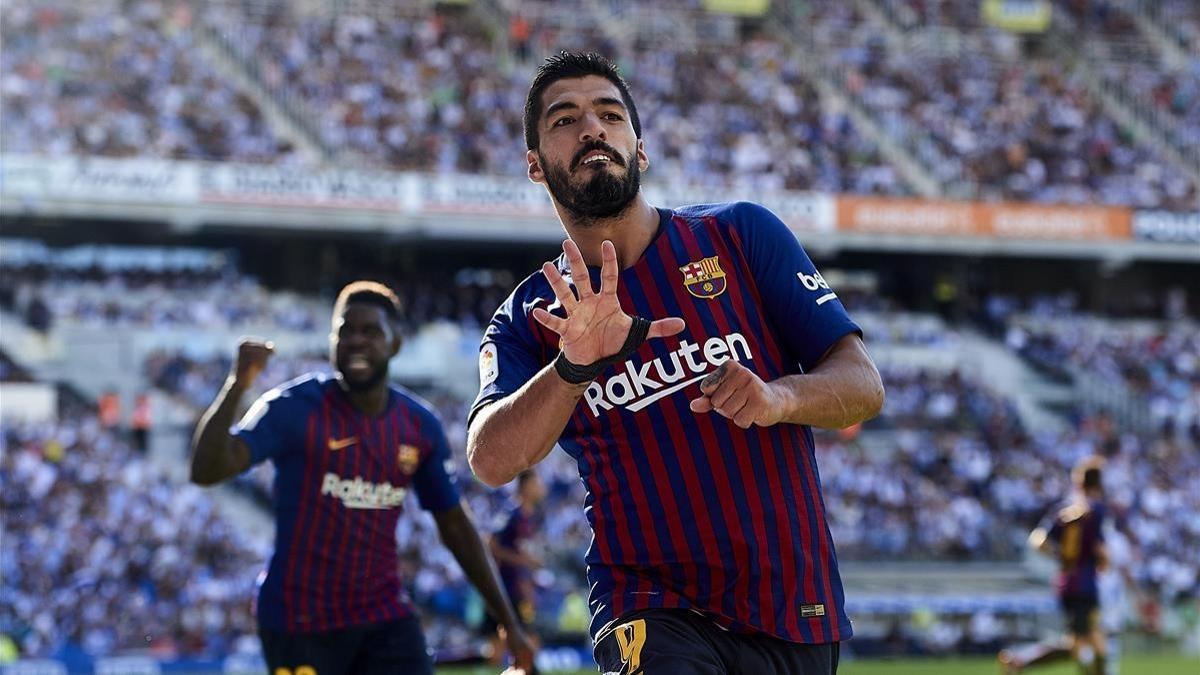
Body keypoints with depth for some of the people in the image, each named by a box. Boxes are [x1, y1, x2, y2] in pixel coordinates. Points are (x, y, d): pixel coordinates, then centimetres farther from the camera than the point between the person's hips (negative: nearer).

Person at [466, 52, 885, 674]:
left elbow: (864, 387, -1)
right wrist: (574, 367, -32)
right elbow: (491, 461, -14)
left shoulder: (741, 235, 4)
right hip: (651, 615, -2)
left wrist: (779, 397, -23)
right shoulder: (530, 321, 4)